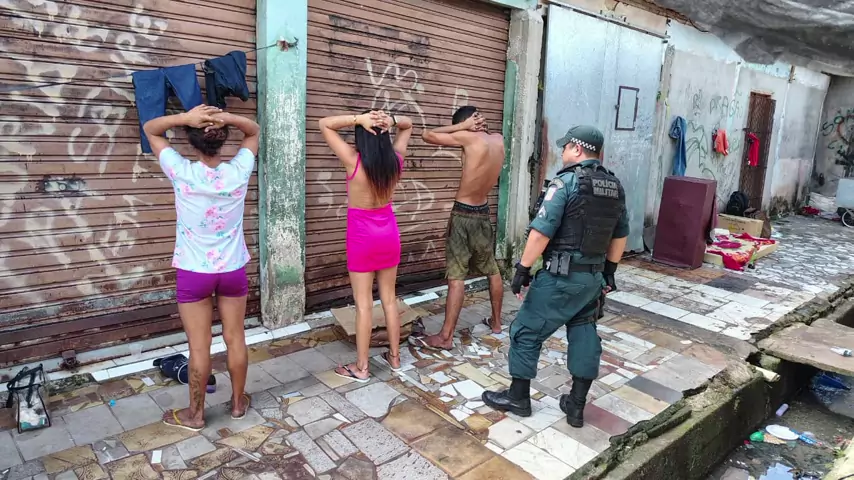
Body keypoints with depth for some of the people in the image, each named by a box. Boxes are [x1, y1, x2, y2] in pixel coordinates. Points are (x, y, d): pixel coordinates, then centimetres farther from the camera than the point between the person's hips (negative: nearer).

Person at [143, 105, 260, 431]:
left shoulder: (182, 173, -16)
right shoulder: (238, 172, -11)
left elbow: (150, 129, -1)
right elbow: (254, 131, 6)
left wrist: (184, 118, -19)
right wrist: (228, 118, -14)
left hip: (194, 273, -2)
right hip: (233, 270, 2)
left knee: (199, 346, 8)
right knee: (235, 339, 14)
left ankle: (195, 414, 25)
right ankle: (238, 402, 31)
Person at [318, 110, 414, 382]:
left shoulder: (354, 161, -17)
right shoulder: (396, 159, -6)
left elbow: (324, 124, -10)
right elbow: (408, 125, 11)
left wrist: (359, 119, -19)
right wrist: (391, 120, -10)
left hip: (362, 235, -4)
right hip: (389, 232, 5)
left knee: (364, 304, 4)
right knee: (389, 299, 15)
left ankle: (361, 368, 16)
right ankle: (395, 357, 28)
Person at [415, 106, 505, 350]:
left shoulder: (469, 137, -16)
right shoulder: (499, 140, 3)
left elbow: (427, 135, -10)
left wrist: (462, 126, -7)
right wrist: (481, 126, 7)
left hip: (463, 214, -7)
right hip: (483, 212, 7)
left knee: (456, 277, -6)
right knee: (492, 270, 18)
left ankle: (445, 337, -2)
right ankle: (496, 321, 32)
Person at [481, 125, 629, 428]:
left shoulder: (566, 182, -14)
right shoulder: (615, 187, 10)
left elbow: (541, 232, -19)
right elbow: (620, 236, 17)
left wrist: (523, 268, -11)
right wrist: (609, 272, 25)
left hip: (561, 276, -7)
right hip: (594, 277, 8)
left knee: (527, 331, 6)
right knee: (584, 334, 16)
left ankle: (518, 397, 18)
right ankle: (576, 406, 23)